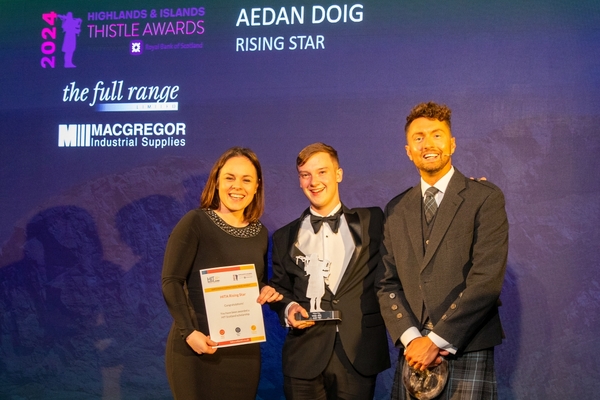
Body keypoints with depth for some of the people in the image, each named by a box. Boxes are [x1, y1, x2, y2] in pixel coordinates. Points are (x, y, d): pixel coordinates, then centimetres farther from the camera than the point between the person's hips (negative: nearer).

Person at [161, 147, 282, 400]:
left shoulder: (260, 233, 9)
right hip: (198, 348, -5)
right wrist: (189, 332, -21)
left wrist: (267, 291, -3)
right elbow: (171, 282, -11)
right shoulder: (195, 222, -7)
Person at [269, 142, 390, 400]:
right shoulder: (285, 238, 11)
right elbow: (279, 289, 16)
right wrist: (288, 308, -3)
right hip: (304, 358, 1)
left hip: (359, 356, -1)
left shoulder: (373, 222, 5)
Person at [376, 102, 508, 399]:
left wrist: (436, 340, -14)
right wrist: (410, 339, -8)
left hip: (467, 353, -4)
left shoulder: (485, 198, -3)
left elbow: (486, 280, -12)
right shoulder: (396, 210, 11)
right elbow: (387, 284, 8)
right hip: (413, 355, 4)